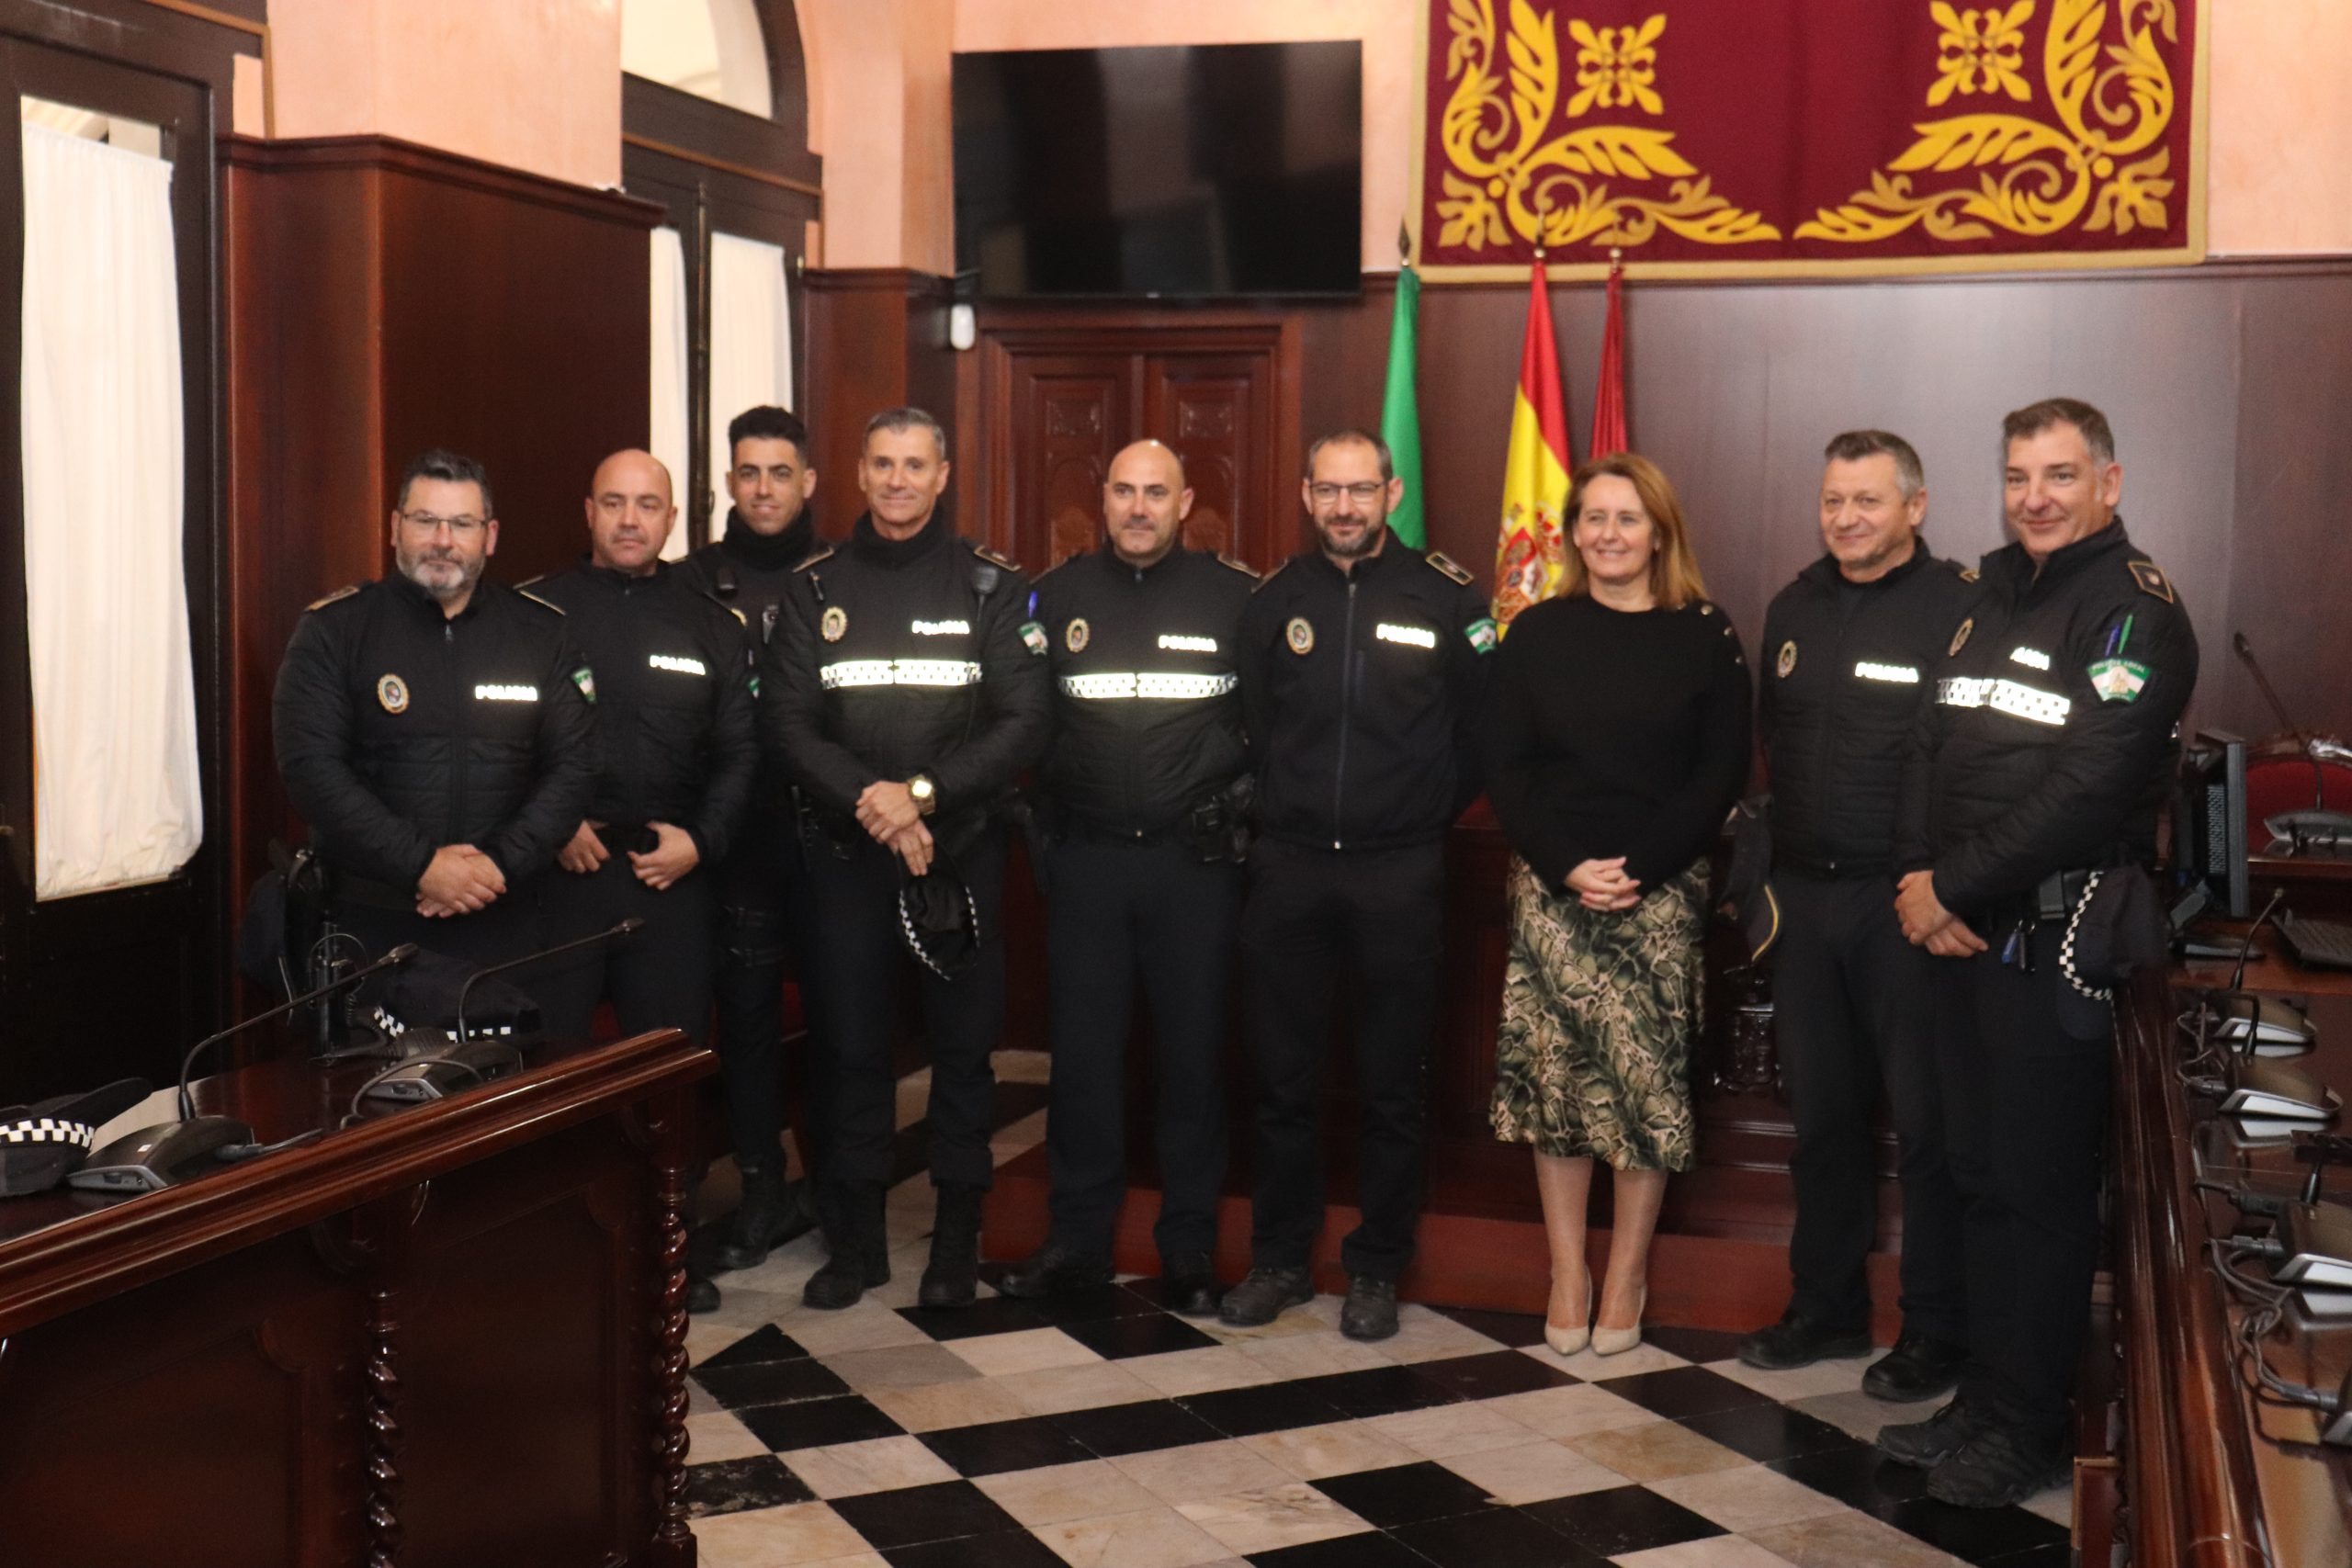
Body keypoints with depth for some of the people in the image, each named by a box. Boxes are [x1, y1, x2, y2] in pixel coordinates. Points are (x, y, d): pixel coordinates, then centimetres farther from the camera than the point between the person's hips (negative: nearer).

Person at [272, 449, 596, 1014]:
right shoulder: (333, 629, 1)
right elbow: (310, 766, -8)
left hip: (503, 924, 2)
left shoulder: (542, 632, 8)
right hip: (371, 923, -1)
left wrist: (503, 863, -11)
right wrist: (419, 865, -15)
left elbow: (573, 764, 3)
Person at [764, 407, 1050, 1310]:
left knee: (963, 1043, 5)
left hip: (962, 852, -1)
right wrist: (868, 799, -17)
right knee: (850, 1043, 6)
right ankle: (856, 1237, 18)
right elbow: (785, 722, -2)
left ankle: (957, 1241, 17)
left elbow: (1025, 722, -7)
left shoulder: (993, 587, 2)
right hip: (847, 854, 1)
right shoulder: (815, 589, 7)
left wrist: (922, 792, -17)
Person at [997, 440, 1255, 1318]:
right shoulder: (1056, 596, 7)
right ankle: (1078, 1238, 17)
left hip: (1196, 860, -2)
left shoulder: (1237, 595, 1)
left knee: (1193, 1050, 5)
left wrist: (1245, 805, -1)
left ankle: (1190, 1250, 15)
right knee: (1083, 1050, 6)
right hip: (1086, 859, 2)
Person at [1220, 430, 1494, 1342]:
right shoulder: (1275, 599, 5)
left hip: (1399, 877, -2)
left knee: (1393, 1086, 6)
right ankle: (1279, 1258, 21)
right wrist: (1281, 813, 10)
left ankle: (1376, 1270, 18)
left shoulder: (1446, 597, -2)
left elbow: (1483, 727, 3)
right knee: (1283, 1077, 8)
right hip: (1289, 868, 2)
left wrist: (1428, 815, 5)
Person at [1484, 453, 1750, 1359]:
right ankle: (1568, 1273, 12)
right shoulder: (1536, 633, 7)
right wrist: (1569, 867, -10)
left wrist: (1638, 868, -12)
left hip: (1662, 890, -1)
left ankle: (1627, 1275, 13)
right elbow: (1505, 767, 4)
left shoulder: (1705, 638, 2)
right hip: (1551, 886, 1)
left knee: (1648, 1077, 0)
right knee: (1554, 1072, 1)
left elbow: (1722, 774, -1)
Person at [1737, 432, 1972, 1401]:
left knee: (1927, 1119, 1)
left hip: (1907, 900, -6)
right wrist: (1778, 862, 14)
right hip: (1804, 894, 6)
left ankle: (1937, 1332, 13)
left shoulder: (1958, 610, -9)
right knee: (1821, 1110, 14)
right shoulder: (1794, 609, 12)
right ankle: (1827, 1305, 28)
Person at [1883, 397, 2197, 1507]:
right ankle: (1982, 1401, 24)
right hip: (1965, 936, 8)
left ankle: (2027, 1429, 10)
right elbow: (1929, 751, 13)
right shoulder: (1991, 600, 16)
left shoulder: (2135, 611, -9)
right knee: (1978, 1174, 13)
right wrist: (1920, 883, -4)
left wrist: (1952, 886, -15)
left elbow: (2087, 790, -19)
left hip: (2058, 942, -7)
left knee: (2041, 1187, -1)